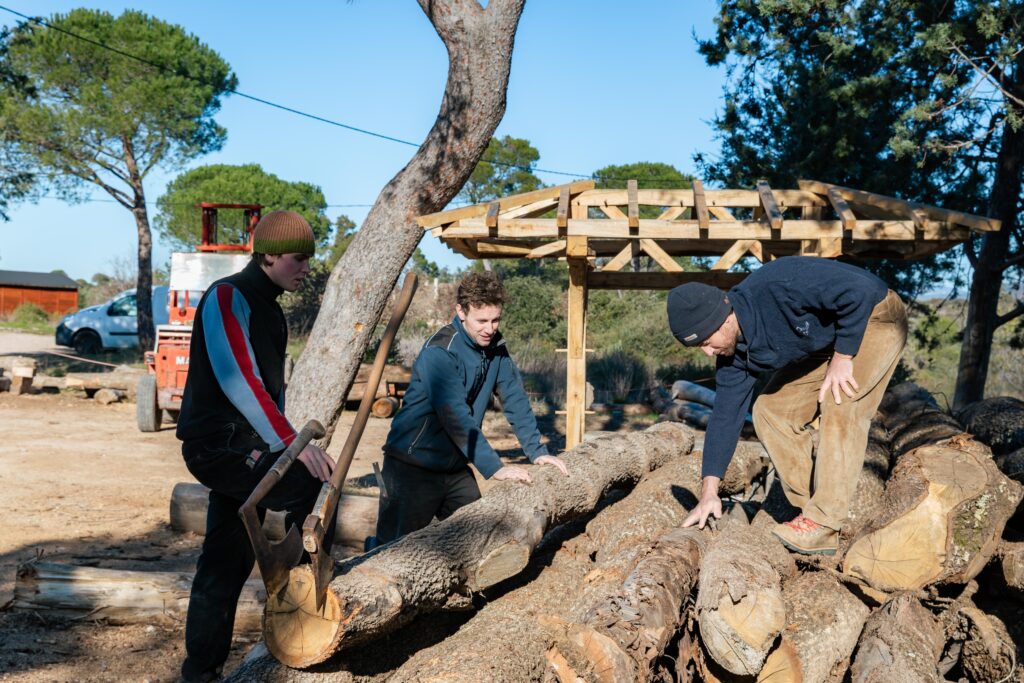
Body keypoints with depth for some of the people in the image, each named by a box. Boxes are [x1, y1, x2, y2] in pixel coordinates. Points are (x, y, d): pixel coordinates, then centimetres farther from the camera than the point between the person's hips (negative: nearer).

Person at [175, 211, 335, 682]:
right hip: (217, 444, -9)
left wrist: (283, 445, 11)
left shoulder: (267, 307, 16)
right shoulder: (227, 297, -12)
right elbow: (237, 378, -25)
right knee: (313, 488, -24)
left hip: (244, 447, 9)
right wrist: (291, 442, -32)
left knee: (228, 561, 10)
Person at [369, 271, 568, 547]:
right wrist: (494, 468, -31)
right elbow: (457, 417, -28)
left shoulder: (496, 347, 1)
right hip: (413, 467, -7)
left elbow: (515, 400, 5)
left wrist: (536, 451, -3)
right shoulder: (441, 351, -22)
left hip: (456, 468, 7)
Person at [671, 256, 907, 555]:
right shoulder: (735, 352, -11)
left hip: (874, 319, -8)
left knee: (841, 408, -25)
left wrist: (843, 356, -27)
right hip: (822, 346, 8)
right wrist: (709, 491, -9)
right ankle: (809, 508, 3)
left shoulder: (776, 286, -36)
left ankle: (822, 525, -21)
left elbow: (860, 289, -33)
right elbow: (726, 415, -7)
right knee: (771, 410, -1)